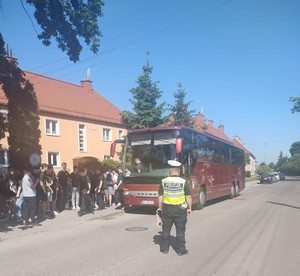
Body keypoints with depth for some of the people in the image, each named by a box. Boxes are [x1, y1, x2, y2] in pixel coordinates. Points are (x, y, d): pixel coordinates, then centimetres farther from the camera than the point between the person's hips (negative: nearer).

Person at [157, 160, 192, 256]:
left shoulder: (164, 181, -5)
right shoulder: (183, 182, -9)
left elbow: (160, 196, -2)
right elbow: (188, 197, -7)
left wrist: (160, 207, 9)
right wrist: (189, 208, 4)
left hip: (167, 208, 1)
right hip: (180, 209, -1)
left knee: (166, 229, 15)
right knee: (180, 230, 8)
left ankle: (164, 248, 23)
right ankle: (181, 250, 13)